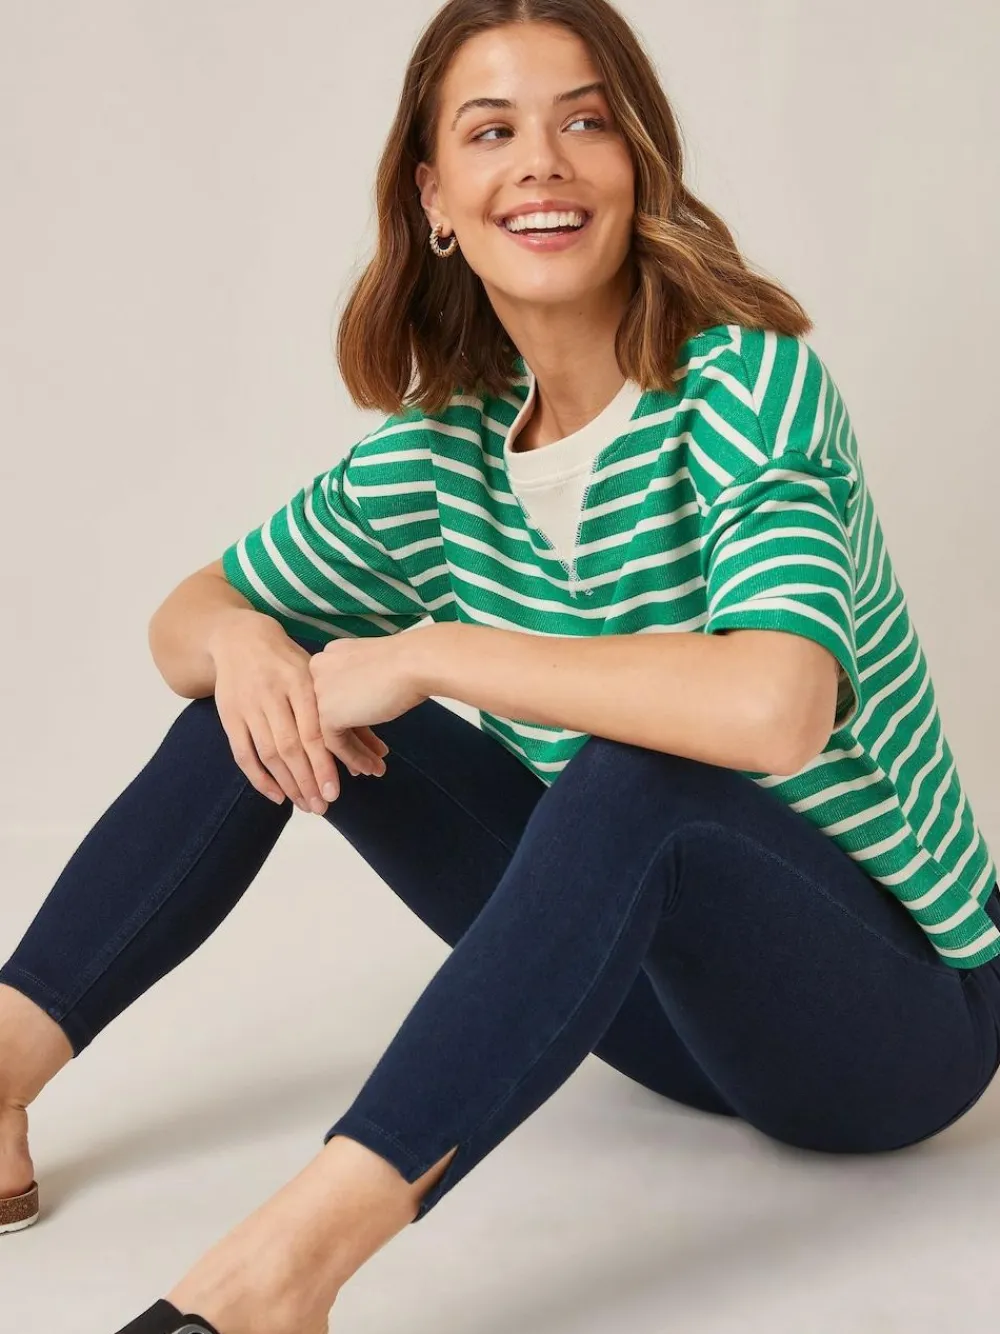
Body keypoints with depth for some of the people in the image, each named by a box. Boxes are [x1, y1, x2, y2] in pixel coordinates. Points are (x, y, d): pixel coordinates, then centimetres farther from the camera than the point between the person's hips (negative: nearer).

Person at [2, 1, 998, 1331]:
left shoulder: (747, 383, -21)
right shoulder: (437, 452, -2)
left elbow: (772, 709, -39)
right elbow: (188, 615, 9)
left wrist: (434, 655, -28)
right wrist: (240, 640, -17)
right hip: (660, 979, 6)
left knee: (635, 774, -38)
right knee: (272, 690, -2)